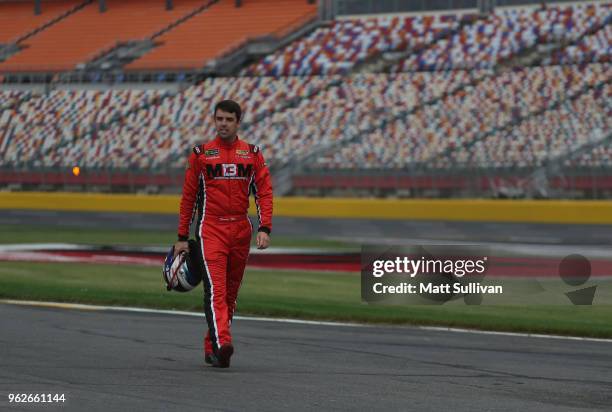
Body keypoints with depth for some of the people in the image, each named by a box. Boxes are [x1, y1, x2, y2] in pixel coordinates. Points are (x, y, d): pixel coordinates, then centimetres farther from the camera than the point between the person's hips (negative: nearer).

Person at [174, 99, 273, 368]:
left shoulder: (252, 154, 9)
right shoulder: (201, 154, 6)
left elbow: (264, 193, 5)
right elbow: (188, 197, 8)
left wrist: (264, 229, -8)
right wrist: (182, 238, 6)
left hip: (240, 230, 3)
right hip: (210, 228, -3)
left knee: (230, 292, 9)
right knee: (215, 288, -18)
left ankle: (211, 348, 21)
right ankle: (222, 343, -31)